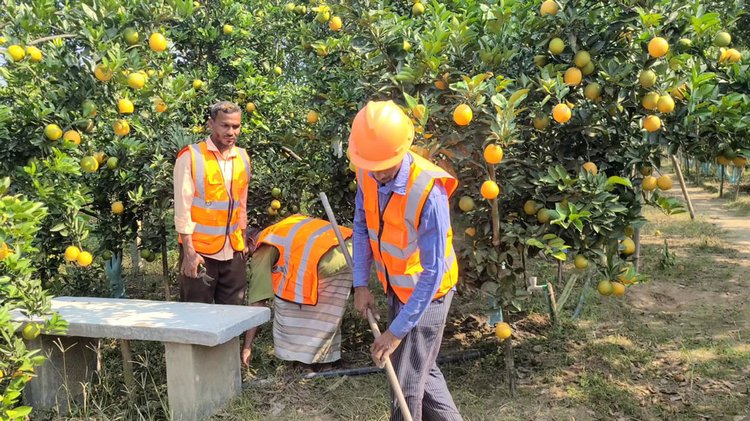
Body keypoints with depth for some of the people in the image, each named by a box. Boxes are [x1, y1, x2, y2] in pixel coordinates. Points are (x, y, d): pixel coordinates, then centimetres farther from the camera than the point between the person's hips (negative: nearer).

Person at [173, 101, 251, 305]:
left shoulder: (243, 157, 8)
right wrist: (189, 251, -13)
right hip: (199, 250, -5)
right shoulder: (190, 156, -9)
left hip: (234, 251, 5)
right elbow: (183, 209, -10)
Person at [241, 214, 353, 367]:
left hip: (328, 260, -7)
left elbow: (257, 302, 11)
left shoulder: (262, 251, 15)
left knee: (286, 300, 13)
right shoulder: (283, 228, 35)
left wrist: (247, 346, 15)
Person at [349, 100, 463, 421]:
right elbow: (362, 227, 3)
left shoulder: (428, 192, -32)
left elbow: (433, 272, -28)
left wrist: (397, 330, -24)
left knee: (406, 385, 2)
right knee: (421, 369, 22)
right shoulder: (367, 173, -13)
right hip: (396, 287, 7)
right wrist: (361, 284, -1)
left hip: (426, 293, -7)